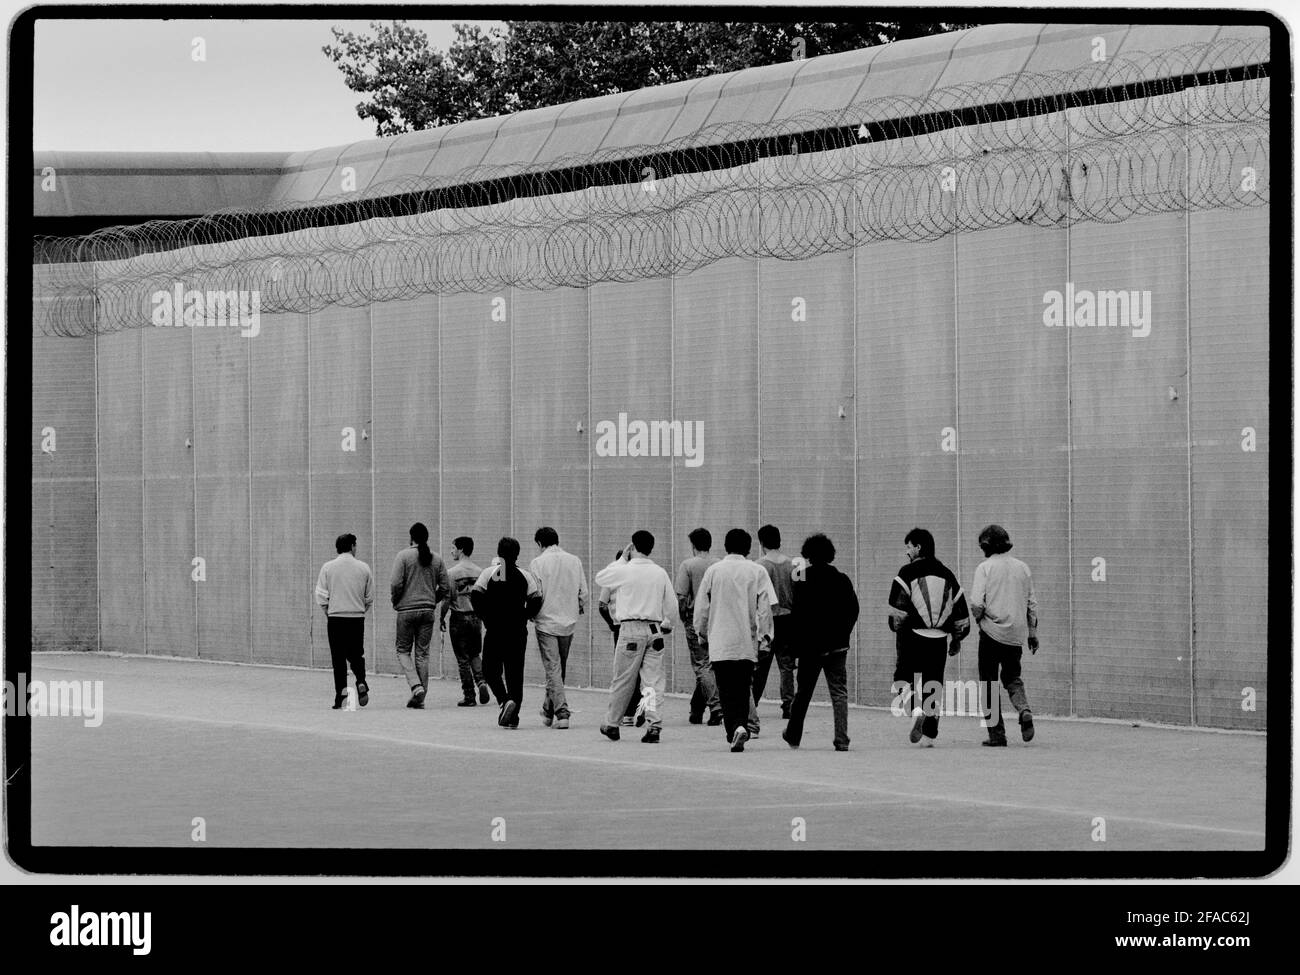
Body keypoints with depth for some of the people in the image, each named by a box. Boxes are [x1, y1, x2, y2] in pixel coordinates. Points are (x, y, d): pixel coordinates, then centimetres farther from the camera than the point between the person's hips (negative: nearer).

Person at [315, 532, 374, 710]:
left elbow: (321, 596, -3)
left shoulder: (328, 567, 0)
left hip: (335, 617, -1)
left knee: (338, 658, 3)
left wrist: (328, 614, 9)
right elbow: (370, 597, 7)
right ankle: (361, 682, -9)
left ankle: (341, 691, -4)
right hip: (357, 618, 1)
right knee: (356, 655, 14)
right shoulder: (363, 568, 3)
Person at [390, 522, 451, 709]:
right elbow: (446, 586, 5)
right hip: (428, 611, 4)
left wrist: (395, 601, 3)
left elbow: (396, 583, -14)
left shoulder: (403, 556, -7)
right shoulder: (436, 559, 5)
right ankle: (420, 699, 8)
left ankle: (416, 686, -13)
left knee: (403, 651, 8)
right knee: (423, 653, 8)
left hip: (407, 610, -4)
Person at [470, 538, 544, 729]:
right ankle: (513, 716, 2)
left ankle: (505, 700, -15)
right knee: (515, 672, 7)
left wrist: (485, 617, 0)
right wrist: (524, 617, 9)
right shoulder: (525, 575, 3)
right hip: (518, 632, 2)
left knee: (490, 671, 10)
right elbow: (536, 599, -5)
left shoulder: (489, 572, -1)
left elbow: (476, 595, -11)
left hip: (495, 630, -2)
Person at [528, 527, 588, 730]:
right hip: (569, 622, 4)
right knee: (561, 667, 17)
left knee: (552, 669, -2)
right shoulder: (574, 561, 2)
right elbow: (583, 593, 4)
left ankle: (562, 713, -12)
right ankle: (549, 709, 28)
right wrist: (579, 610, 20)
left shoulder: (537, 563, -9)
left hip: (546, 622, -4)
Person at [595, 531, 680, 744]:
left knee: (622, 680, 7)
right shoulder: (660, 573, 4)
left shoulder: (624, 571, -7)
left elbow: (599, 578, 11)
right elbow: (672, 604, 8)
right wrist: (668, 625, 24)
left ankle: (611, 724, 18)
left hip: (631, 629, -3)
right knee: (654, 680, 1)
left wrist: (621, 559, 15)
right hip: (654, 630, 3)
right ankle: (655, 726, -7)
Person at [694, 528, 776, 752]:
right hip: (747, 642, 0)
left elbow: (701, 607, 5)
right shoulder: (757, 572, 0)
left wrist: (702, 633, 18)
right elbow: (765, 608, -4)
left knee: (727, 692, 2)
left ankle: (735, 729, -12)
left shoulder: (713, 571, 2)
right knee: (743, 690, 10)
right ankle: (741, 724, -8)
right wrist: (765, 636, 3)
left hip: (720, 642, 0)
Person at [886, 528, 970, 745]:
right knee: (933, 683, 11)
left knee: (904, 676, 7)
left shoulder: (908, 572, -4)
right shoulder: (946, 574, 14)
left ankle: (916, 709, -20)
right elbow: (960, 609, 17)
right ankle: (930, 734, 9)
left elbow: (898, 605, -14)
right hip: (939, 638, 5)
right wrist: (957, 639, 24)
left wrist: (897, 626, -1)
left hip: (913, 636, -5)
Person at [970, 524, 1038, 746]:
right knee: (1012, 677, 18)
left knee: (989, 682, 5)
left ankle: (997, 734, 2)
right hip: (1017, 634, 4)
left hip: (992, 631, -4)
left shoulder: (985, 567, -5)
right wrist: (1033, 634, 17)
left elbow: (976, 603, -14)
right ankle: (1024, 710, -11)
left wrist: (979, 618, 6)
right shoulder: (1022, 567, 9)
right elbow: (1032, 604, 10)